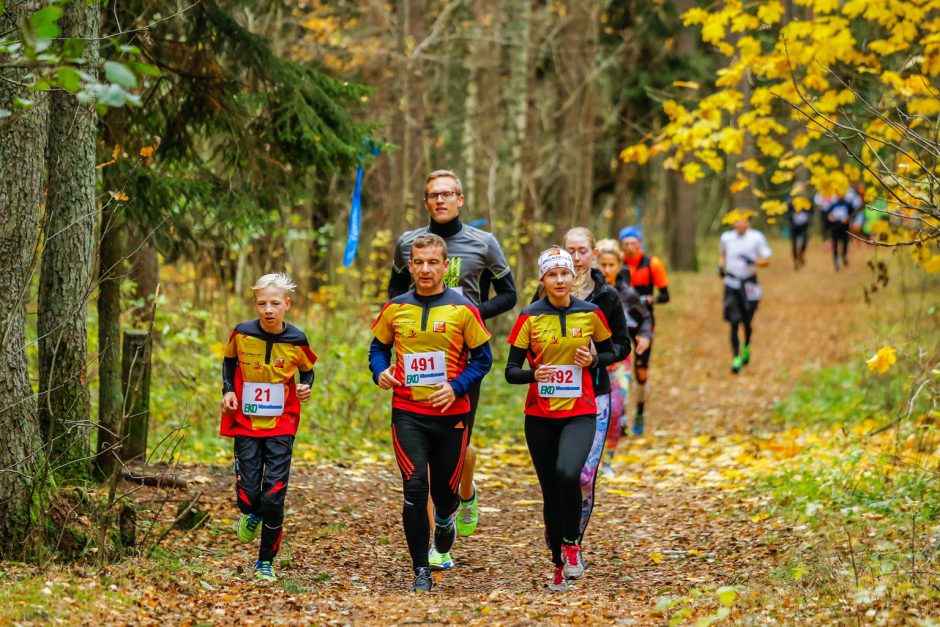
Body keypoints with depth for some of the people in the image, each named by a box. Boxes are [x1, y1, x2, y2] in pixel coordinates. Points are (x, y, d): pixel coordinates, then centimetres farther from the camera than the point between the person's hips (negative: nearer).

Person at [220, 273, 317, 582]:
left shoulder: (296, 340, -7)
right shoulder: (242, 334, -6)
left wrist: (306, 387, -8)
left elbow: (308, 369, 12)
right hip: (245, 424, 1)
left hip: (281, 426, 0)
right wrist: (228, 390, 0)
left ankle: (265, 563, 10)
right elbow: (229, 362, 15)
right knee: (247, 492, -6)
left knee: (274, 496, -5)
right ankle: (252, 514, 34)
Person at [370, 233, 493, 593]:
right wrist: (380, 372, -5)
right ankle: (421, 571, -3)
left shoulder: (462, 309, -4)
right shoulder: (395, 309, 3)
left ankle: (444, 520, 47)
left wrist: (456, 387, -14)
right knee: (415, 487, -11)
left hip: (450, 413, 0)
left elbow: (482, 358, 1)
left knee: (445, 489, 8)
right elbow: (379, 347, 16)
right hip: (407, 413, 1)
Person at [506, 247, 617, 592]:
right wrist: (534, 374, -24)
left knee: (568, 474, -26)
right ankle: (559, 564, 22)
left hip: (580, 413, -1)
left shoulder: (590, 314, 1)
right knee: (550, 491, 6)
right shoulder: (529, 318, -3)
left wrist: (593, 360, -7)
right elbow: (511, 370, -3)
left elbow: (610, 352, 15)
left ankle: (571, 544, -4)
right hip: (540, 416, 1)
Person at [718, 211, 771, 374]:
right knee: (734, 322, -9)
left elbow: (766, 260, -3)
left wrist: (753, 261, -22)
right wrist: (721, 265, 1)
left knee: (747, 321, 9)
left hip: (749, 283, 0)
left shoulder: (757, 238, -7)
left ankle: (746, 347, 41)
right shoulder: (726, 237, 0)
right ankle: (736, 359, -7)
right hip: (732, 283, 0)